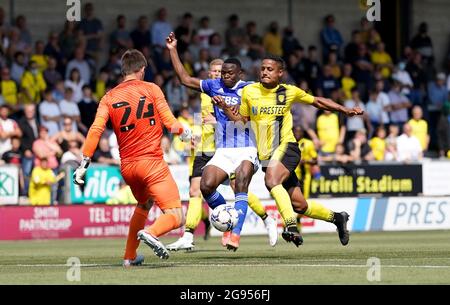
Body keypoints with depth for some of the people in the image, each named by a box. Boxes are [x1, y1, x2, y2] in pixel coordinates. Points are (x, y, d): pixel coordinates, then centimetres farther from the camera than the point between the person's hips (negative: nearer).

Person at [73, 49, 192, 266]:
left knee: (144, 205, 33)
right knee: (175, 217, -8)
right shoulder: (151, 89, 0)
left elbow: (95, 130, -4)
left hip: (127, 167, 5)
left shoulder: (109, 97, 7)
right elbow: (170, 123, -3)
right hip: (151, 162, -5)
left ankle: (130, 256, 33)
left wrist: (84, 164, -2)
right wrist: (185, 132, 18)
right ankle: (151, 233, -39)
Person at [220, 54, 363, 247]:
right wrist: (228, 112, -8)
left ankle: (291, 225, -37)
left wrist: (344, 110, 8)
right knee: (299, 205, 6)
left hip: (286, 148, -4)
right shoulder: (249, 92, 4)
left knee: (271, 180, -35)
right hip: (266, 156, 4)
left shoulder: (289, 92, 0)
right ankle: (337, 218, 29)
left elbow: (316, 101, 13)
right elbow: (242, 120, 12)